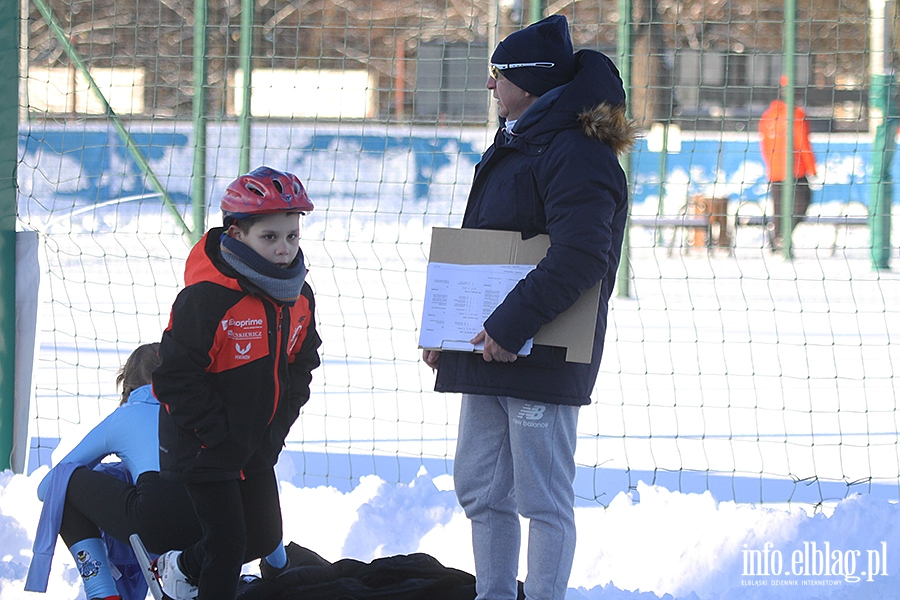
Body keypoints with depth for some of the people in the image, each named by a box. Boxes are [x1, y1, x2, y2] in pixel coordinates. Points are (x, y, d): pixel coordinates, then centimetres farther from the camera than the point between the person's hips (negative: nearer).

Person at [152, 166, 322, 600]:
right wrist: (216, 431, -20)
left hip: (257, 449, 8)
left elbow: (302, 361, 15)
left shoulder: (299, 299, -1)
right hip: (202, 450, -7)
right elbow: (175, 376, -22)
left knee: (265, 537, 15)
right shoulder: (206, 299, -25)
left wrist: (281, 417, 3)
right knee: (228, 543, -6)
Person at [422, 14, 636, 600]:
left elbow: (580, 257, -26)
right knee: (481, 489, 15)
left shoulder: (576, 155, -15)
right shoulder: (512, 147, 17)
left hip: (542, 360, -10)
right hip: (488, 354, 10)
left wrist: (510, 325, -27)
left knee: (544, 501, -3)